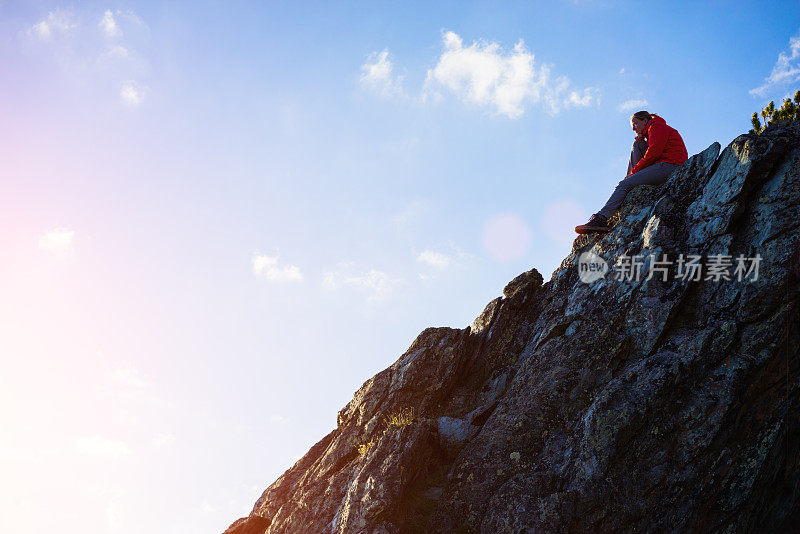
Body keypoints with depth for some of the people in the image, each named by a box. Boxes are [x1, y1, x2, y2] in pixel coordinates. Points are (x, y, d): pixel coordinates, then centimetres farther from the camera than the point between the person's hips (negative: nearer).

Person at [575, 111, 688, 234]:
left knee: (624, 184, -17)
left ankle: (601, 219, -29)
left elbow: (653, 154, -12)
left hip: (669, 167, -10)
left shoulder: (657, 127, 1)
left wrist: (633, 171, -8)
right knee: (637, 145, 14)